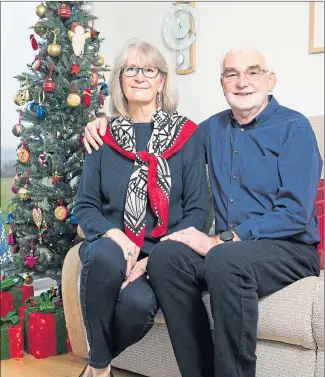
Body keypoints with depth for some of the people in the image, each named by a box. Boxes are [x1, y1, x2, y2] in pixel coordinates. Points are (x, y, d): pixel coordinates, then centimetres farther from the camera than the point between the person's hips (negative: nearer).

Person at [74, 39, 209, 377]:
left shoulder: (187, 135, 3)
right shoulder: (104, 136, 8)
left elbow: (197, 209, -1)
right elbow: (84, 206, 6)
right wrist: (114, 234, -16)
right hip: (112, 245, 1)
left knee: (139, 304, -32)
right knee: (106, 256, -35)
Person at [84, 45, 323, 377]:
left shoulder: (293, 127, -5)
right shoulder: (212, 129, 13)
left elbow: (295, 213, -15)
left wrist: (221, 241, -21)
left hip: (290, 248, -5)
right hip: (227, 246, 5)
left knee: (225, 259, -36)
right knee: (164, 256, -22)